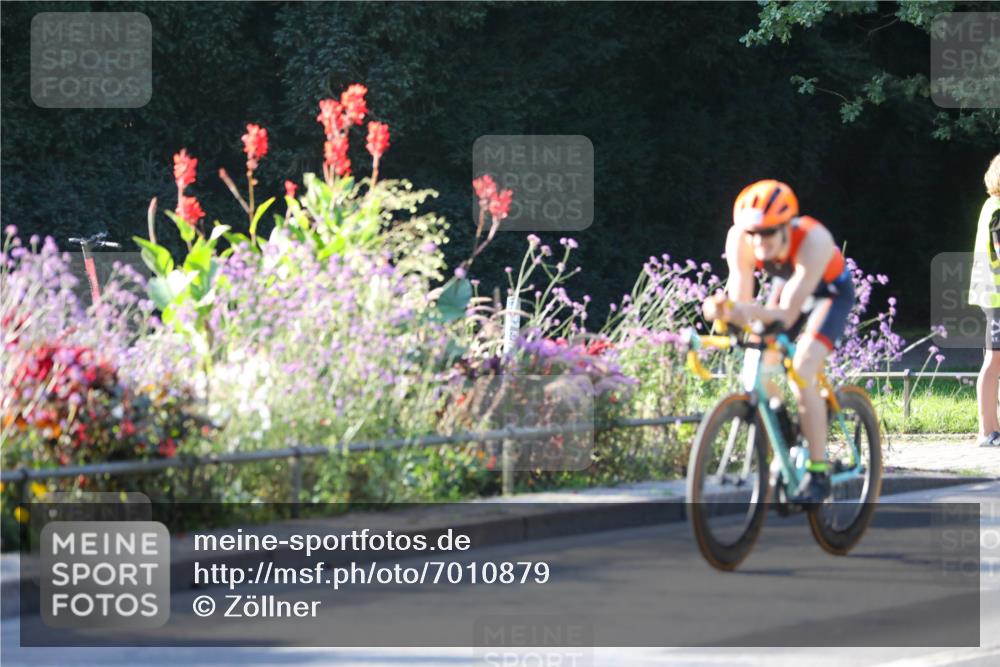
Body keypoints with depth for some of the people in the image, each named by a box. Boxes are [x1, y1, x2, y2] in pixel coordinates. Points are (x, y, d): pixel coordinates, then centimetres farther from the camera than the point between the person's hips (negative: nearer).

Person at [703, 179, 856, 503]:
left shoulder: (813, 240, -41)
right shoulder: (739, 239, -29)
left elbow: (787, 314, -42)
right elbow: (740, 300, -29)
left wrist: (754, 312, -62)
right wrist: (722, 308, -52)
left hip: (829, 292, -5)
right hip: (784, 285, 5)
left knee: (801, 374, -22)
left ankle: (818, 474, -16)